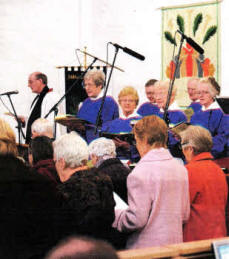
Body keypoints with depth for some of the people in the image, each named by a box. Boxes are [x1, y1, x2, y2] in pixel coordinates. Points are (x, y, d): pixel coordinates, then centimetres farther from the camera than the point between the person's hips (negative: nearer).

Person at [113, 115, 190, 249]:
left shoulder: (140, 173, -15)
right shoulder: (181, 169, 6)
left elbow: (137, 219, -16)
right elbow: (185, 215, 11)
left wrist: (113, 215, 0)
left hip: (147, 248, -6)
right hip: (175, 244, 7)